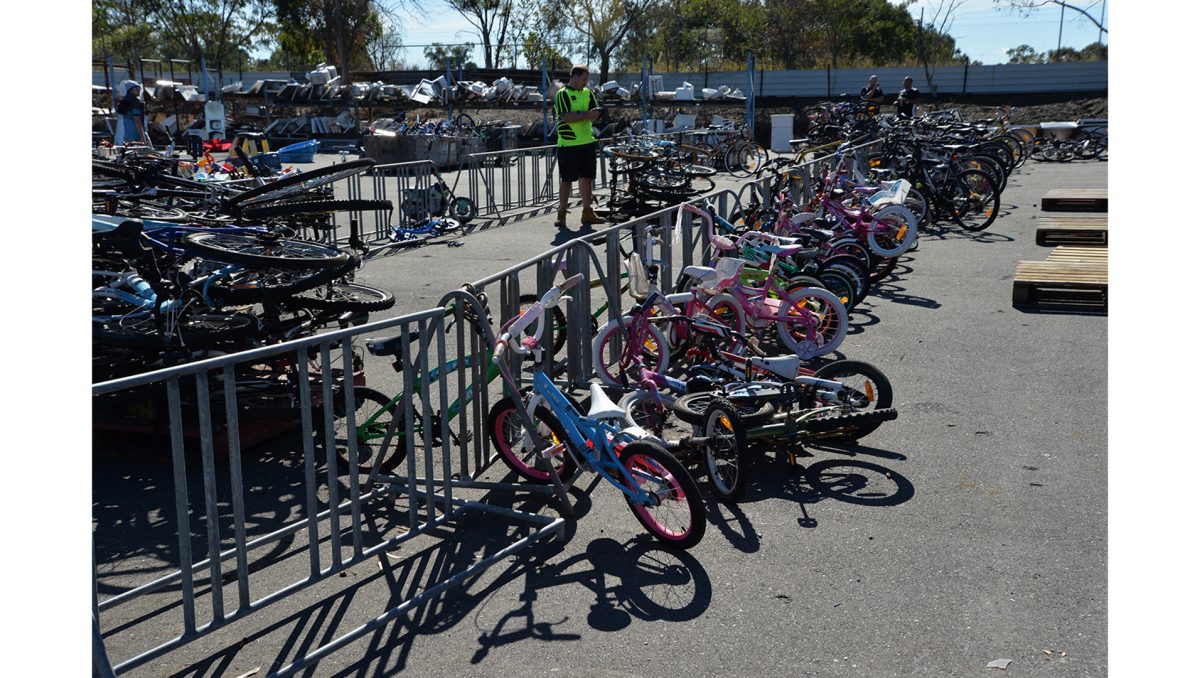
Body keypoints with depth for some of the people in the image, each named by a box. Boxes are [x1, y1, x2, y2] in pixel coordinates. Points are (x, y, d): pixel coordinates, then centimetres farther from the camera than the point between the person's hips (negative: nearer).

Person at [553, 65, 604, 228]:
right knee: (566, 179, -3)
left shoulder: (587, 93, 13)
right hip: (568, 144, -6)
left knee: (587, 178, 10)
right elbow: (566, 117, -18)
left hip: (587, 142, 6)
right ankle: (562, 214, 3)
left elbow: (595, 114, 9)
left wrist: (594, 114, -15)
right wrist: (587, 115, -23)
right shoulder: (563, 94, -7)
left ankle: (587, 213, 18)